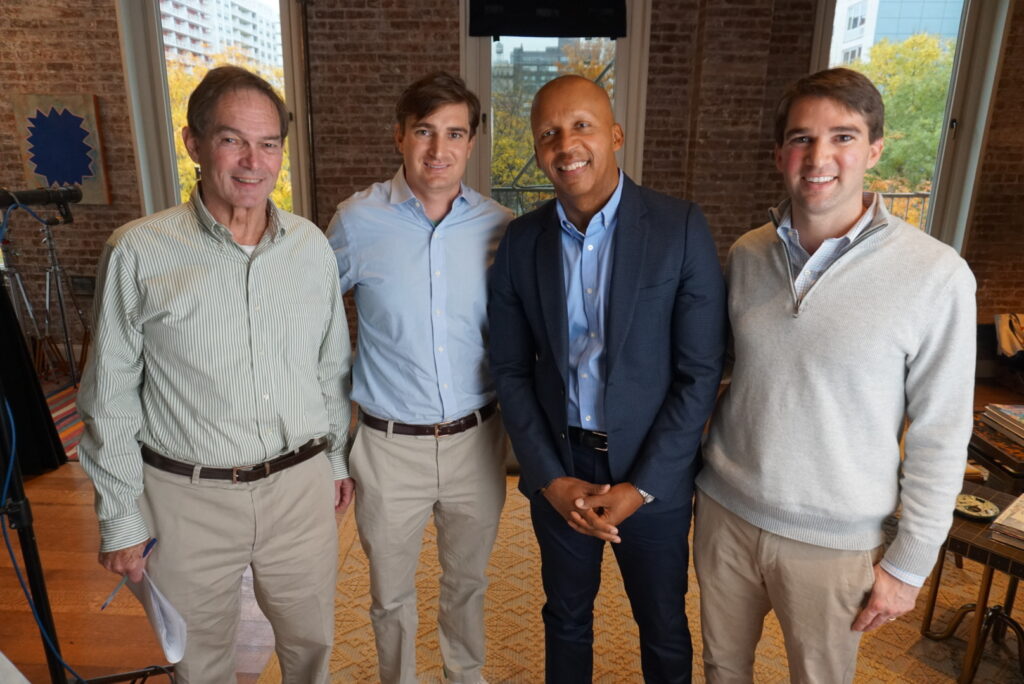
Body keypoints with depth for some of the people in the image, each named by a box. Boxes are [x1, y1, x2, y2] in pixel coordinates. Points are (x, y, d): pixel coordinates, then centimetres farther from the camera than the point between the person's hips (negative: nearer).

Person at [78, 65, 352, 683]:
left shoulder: (313, 245, 0)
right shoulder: (138, 254, -10)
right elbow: (111, 400, -3)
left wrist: (339, 458, 13)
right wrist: (120, 518, -1)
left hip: (301, 486, 3)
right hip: (188, 498, -2)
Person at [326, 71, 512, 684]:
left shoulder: (499, 227, -5)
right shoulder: (359, 220, -10)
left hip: (477, 441, 2)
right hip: (391, 445, -1)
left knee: (468, 581, 24)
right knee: (392, 594, 19)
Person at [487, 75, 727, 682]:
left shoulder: (682, 229, -12)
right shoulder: (522, 240, -4)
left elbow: (701, 373, -12)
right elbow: (511, 369, -1)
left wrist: (642, 487, -13)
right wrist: (550, 478, -7)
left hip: (653, 476, -2)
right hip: (556, 470, 2)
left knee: (664, 628, 19)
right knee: (566, 616, 23)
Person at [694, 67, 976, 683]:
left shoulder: (936, 275, -15)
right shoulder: (746, 254, -3)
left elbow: (940, 436, -9)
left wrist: (908, 563, -5)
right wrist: (701, 473, 9)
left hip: (833, 541, -3)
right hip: (724, 510, 3)